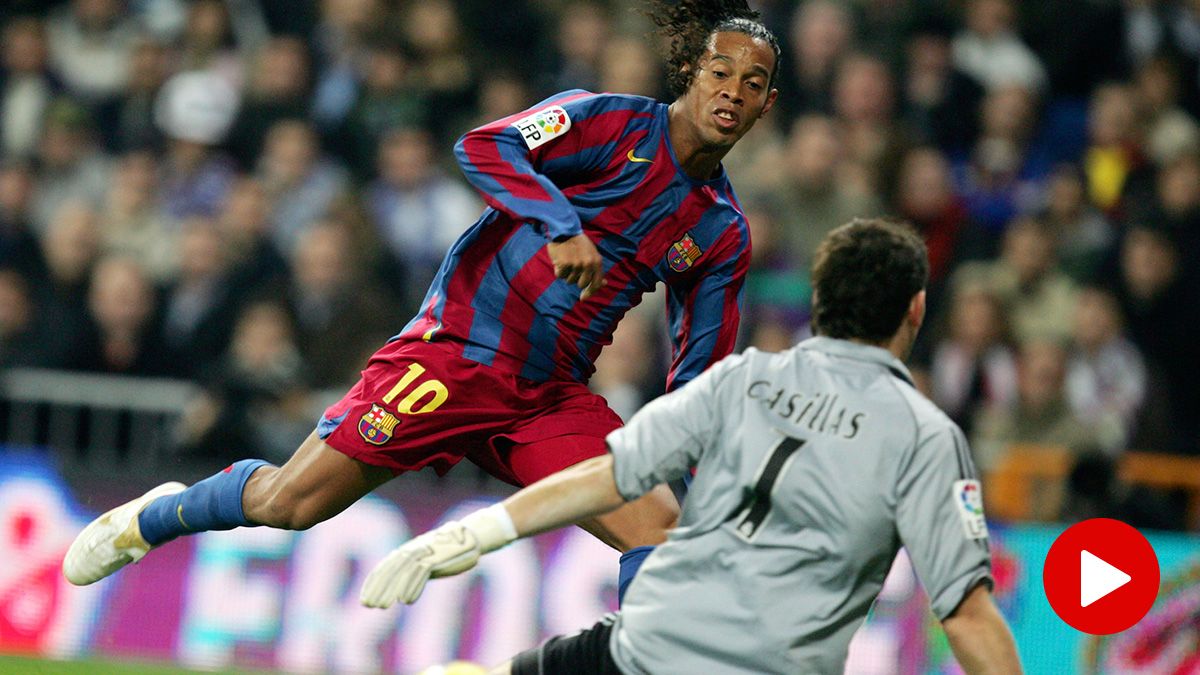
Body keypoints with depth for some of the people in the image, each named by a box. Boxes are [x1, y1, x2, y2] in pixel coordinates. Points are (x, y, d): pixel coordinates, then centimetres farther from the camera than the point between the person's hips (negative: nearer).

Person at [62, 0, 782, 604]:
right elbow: (483, 148, -23)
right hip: (457, 352, -5)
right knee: (290, 503, -4)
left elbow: (698, 381, 11)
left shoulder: (724, 232, 7)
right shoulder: (612, 122, -8)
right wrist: (560, 226, -36)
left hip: (553, 400, 5)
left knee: (664, 532, -17)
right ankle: (151, 518, 25)